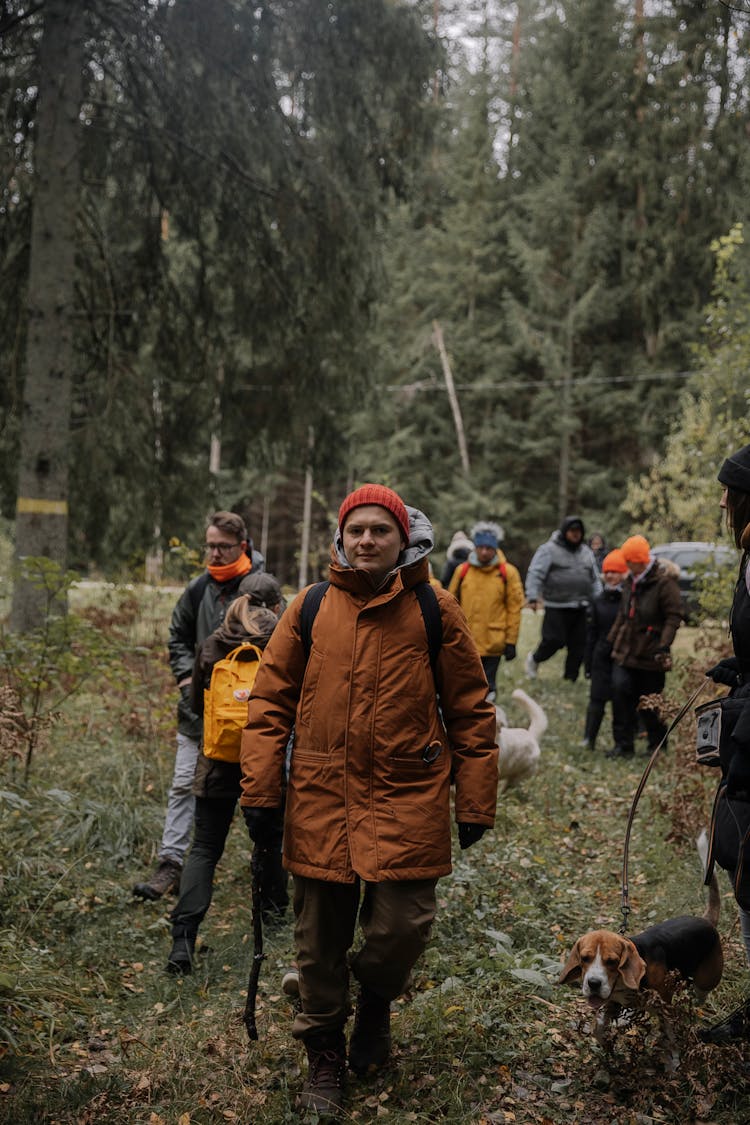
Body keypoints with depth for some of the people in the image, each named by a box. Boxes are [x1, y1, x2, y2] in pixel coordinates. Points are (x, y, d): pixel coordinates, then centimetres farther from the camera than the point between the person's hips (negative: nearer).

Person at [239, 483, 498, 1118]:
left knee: (403, 926, -6)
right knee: (321, 935, 8)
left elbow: (470, 710, 4)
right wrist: (259, 790, 2)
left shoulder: (435, 610, 1)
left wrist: (475, 800, 3)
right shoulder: (310, 609, 4)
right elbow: (271, 701, 7)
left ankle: (377, 998, 28)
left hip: (408, 798, -1)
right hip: (321, 799, 2)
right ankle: (325, 1055, 28)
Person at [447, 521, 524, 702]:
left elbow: (514, 608, -1)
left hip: (493, 644, -2)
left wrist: (511, 642, -3)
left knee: (486, 687, 4)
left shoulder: (507, 572, -2)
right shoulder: (463, 570, 4)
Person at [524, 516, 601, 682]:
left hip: (581, 608, 6)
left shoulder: (586, 552, 16)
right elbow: (535, 574, -9)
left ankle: (570, 678, 15)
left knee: (578, 645, 4)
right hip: (556, 607, -6)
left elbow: (595, 579, 22)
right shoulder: (549, 550, -3)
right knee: (554, 640, -8)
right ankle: (534, 659, 20)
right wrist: (533, 597, -19)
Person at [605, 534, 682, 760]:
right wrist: (613, 639, 20)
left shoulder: (664, 581, -13)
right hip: (626, 651, 6)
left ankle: (658, 745, 23)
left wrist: (664, 645, -22)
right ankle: (623, 745, 1)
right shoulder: (631, 581, 10)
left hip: (650, 654, -6)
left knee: (651, 700, 5)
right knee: (620, 691, -6)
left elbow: (674, 616, -15)